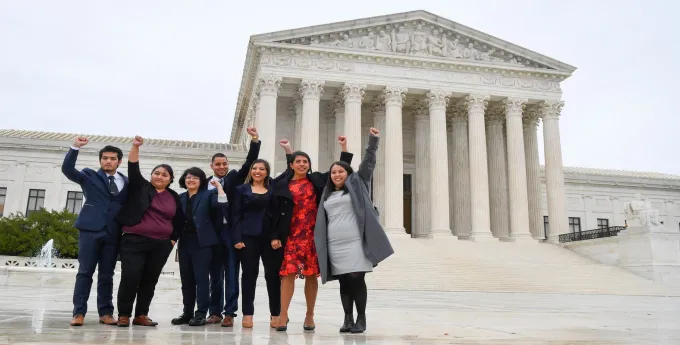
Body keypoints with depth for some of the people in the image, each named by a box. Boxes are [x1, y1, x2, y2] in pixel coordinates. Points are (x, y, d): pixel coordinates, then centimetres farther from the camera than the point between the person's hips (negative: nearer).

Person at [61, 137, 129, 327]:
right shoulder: (89, 175, 8)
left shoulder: (126, 182, 13)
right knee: (85, 271, -2)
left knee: (107, 274, 6)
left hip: (113, 232, 2)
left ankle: (105, 312, 10)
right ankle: (79, 312, 2)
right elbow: (67, 169, -7)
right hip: (90, 229, -2)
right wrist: (75, 147, -20)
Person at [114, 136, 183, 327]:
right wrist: (135, 146, -19)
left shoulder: (173, 197, 10)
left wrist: (173, 239, 10)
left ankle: (141, 315, 15)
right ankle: (124, 315, 4)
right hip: (135, 241, -3)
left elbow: (179, 220, 17)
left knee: (150, 279, 6)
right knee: (130, 277, -8)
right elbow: (133, 169, -8)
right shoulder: (141, 188, 4)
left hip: (161, 245, 3)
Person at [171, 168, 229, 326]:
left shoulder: (208, 195, 1)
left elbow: (223, 207, -16)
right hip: (184, 242, 5)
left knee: (201, 277, -4)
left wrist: (219, 186, -14)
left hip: (202, 242, -5)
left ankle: (201, 314, 1)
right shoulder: (180, 198, 14)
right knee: (186, 279, 9)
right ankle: (187, 313, 18)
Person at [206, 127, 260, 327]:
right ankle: (215, 312, 19)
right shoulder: (206, 183, 8)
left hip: (231, 231, -2)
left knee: (231, 274, 1)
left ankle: (229, 313, 5)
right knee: (215, 275, 10)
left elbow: (249, 163, -6)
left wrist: (255, 141, -18)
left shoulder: (234, 178, 6)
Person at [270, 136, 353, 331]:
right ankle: (283, 315, -1)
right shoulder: (282, 185, 4)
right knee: (288, 274, -7)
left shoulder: (317, 180, 7)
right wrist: (274, 236, -4)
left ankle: (310, 315, 14)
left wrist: (344, 148, 5)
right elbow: (275, 212, 3)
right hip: (291, 236, -1)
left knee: (312, 275, 4)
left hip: (314, 235, 1)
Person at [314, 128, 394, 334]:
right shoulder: (327, 194, 18)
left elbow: (367, 164, -2)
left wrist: (373, 142, -10)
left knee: (357, 279, -6)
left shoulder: (356, 185, 7)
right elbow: (323, 221, 20)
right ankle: (348, 319, 10)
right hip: (335, 245, 4)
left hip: (355, 242, -4)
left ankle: (361, 319, 4)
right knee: (344, 282, 5)